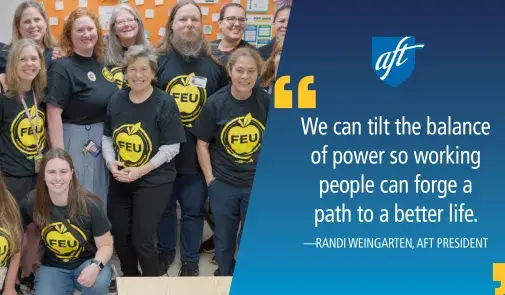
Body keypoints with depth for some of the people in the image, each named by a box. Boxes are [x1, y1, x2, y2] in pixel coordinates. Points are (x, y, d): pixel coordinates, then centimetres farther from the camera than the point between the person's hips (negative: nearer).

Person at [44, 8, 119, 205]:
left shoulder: (101, 63, 6)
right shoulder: (62, 68, -14)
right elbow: (54, 114, -18)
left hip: (105, 139, 7)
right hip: (75, 141, -7)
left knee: (99, 201, 16)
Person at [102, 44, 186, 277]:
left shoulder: (165, 103, -12)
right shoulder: (116, 101, 2)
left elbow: (171, 147, -13)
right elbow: (107, 137, 10)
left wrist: (141, 171, -20)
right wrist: (111, 163, -9)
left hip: (154, 181, -5)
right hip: (119, 181, 5)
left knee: (142, 239, -7)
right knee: (119, 235, 12)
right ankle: (130, 278, 37)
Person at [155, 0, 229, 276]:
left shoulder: (214, 64, 1)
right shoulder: (158, 60, -3)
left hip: (198, 153, 0)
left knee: (194, 209, 9)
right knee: (164, 206, 14)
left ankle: (190, 259, 24)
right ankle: (165, 251, 34)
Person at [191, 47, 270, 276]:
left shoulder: (266, 101, -7)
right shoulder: (216, 102, -8)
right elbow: (202, 143, -2)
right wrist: (210, 179, -6)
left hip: (258, 183, 0)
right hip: (223, 183, 0)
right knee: (223, 239, 15)